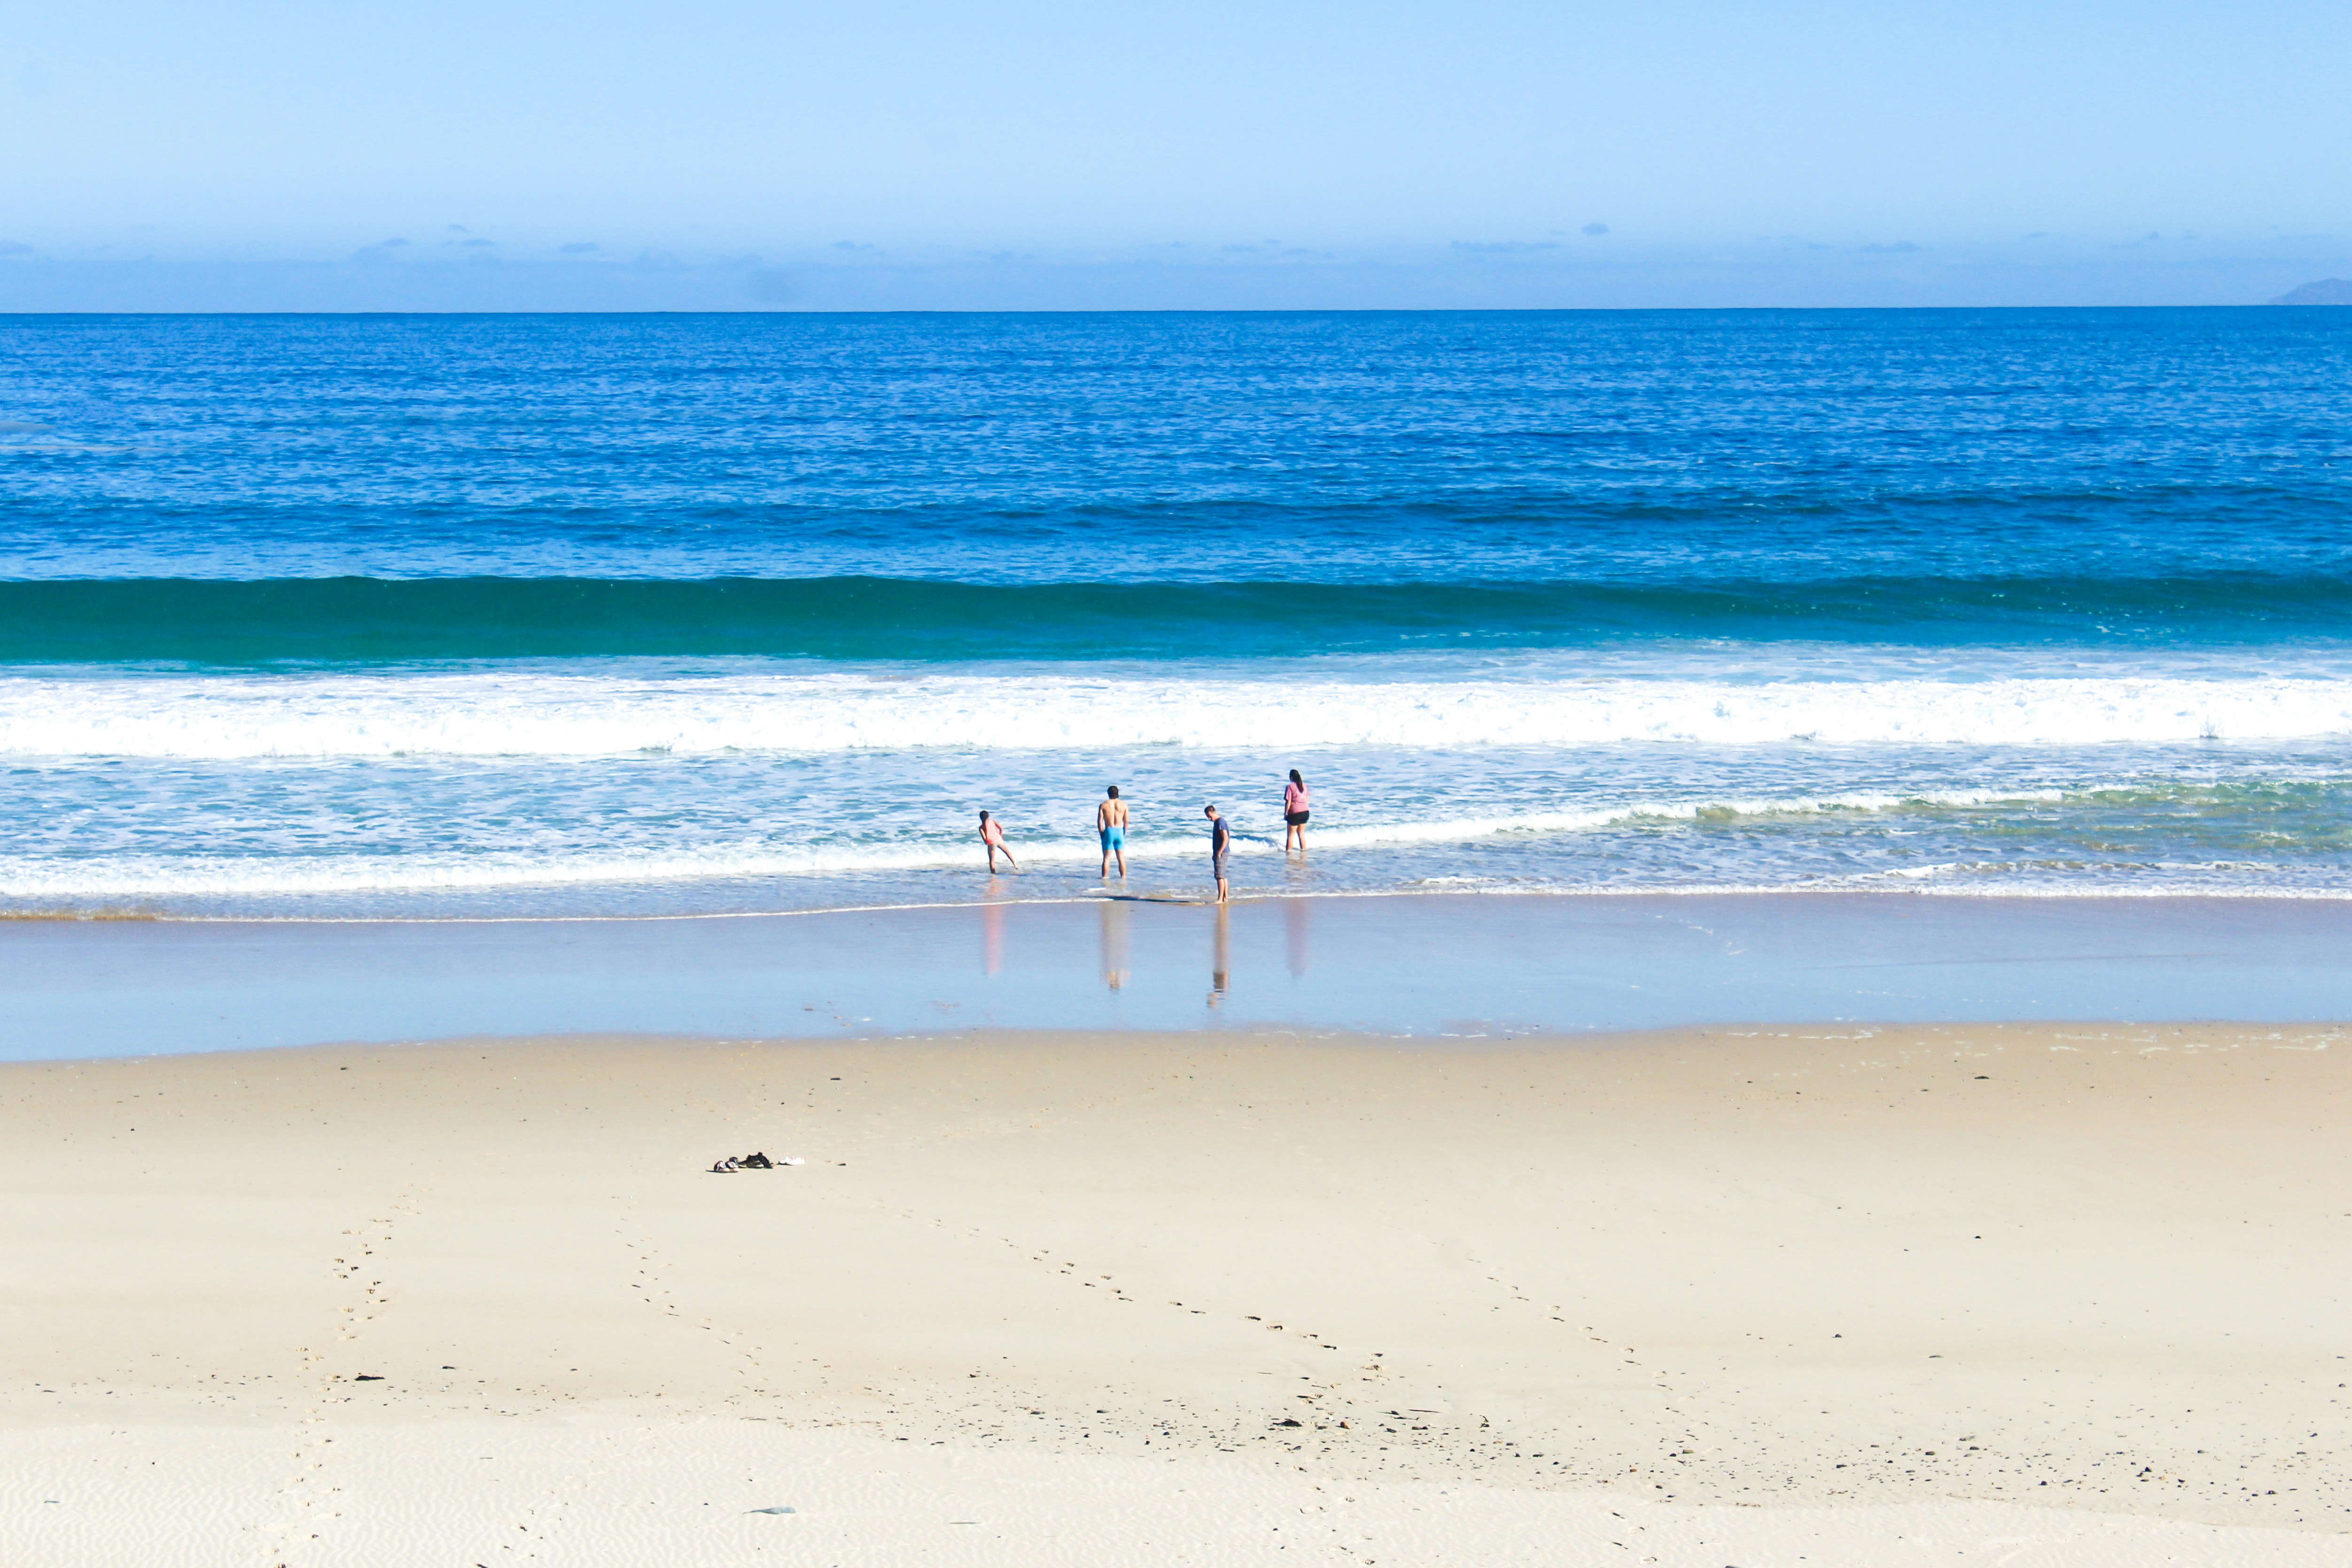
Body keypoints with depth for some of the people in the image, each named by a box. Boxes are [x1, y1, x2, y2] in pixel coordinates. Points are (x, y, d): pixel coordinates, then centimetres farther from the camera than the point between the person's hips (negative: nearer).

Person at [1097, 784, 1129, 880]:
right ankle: (1123, 877, 12)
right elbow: (1126, 822, 2)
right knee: (1121, 857, 10)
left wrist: (1102, 834, 5)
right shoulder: (1123, 805, 1)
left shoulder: (1103, 805, -3)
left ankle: (1105, 877, 4)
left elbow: (1100, 822, -5)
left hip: (1109, 832, -1)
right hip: (1119, 832, 1)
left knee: (1107, 857, 5)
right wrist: (1124, 834, 12)